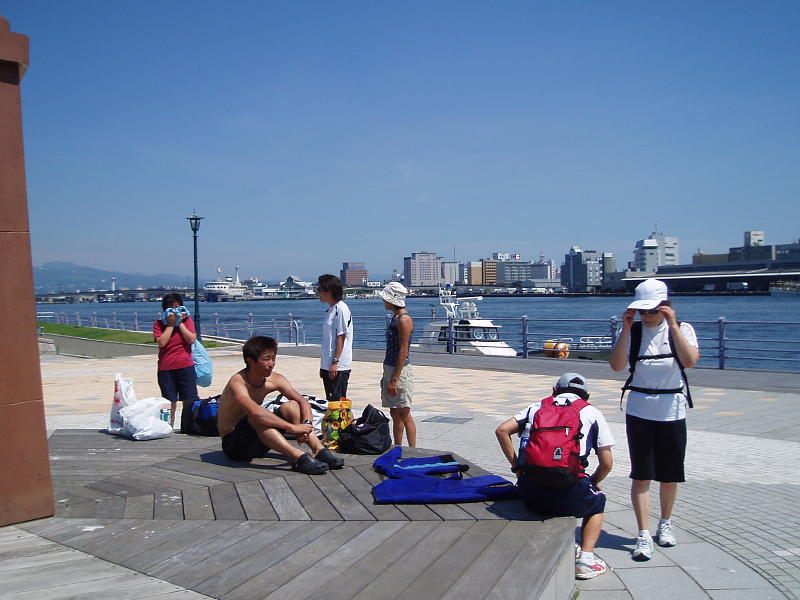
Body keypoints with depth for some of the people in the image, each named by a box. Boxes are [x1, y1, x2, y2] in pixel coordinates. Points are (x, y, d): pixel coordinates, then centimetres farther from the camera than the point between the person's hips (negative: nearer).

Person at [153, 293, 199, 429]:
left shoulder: (187, 320, 7)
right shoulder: (159, 323, 5)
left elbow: (191, 339, -7)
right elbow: (162, 342, -11)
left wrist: (180, 323, -7)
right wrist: (171, 324, -8)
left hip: (186, 366, 0)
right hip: (166, 368, 0)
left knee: (190, 400, -1)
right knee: (170, 402, 3)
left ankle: (189, 427, 8)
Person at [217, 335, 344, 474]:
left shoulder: (274, 379, -5)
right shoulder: (237, 383, -25)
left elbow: (303, 401, -6)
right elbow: (255, 412, -42)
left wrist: (306, 425, -27)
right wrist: (293, 427, -41)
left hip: (258, 442, 6)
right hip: (233, 444, -6)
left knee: (291, 406, -9)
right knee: (255, 418, -35)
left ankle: (319, 450, -22)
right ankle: (299, 457, -43)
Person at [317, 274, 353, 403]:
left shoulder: (341, 308, -12)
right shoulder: (330, 310, 16)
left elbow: (341, 337, -17)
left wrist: (335, 362, -20)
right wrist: (323, 365, 20)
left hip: (338, 367, -9)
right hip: (327, 365, 9)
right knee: (330, 401, 13)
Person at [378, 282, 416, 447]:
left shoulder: (404, 319, -16)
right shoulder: (395, 317, 13)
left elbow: (403, 351, -20)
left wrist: (394, 379, -21)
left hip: (401, 371, -9)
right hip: (390, 369, 9)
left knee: (404, 414, -4)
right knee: (395, 414, 14)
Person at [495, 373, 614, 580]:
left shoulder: (537, 407, 20)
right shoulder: (592, 413, 14)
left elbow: (502, 430, 11)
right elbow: (606, 463, 10)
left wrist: (517, 467, 18)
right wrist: (592, 483, 28)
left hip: (530, 494, 2)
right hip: (568, 496, -2)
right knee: (597, 500, 31)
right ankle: (586, 558, 16)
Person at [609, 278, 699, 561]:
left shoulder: (682, 329, -1)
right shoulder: (632, 331, -1)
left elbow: (690, 361, -19)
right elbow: (617, 365, -14)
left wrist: (673, 325, -23)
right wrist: (626, 329, -18)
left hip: (672, 412, 1)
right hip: (639, 412, 0)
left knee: (670, 476, 11)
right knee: (641, 475, -3)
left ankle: (665, 523, 33)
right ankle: (643, 535, 2)